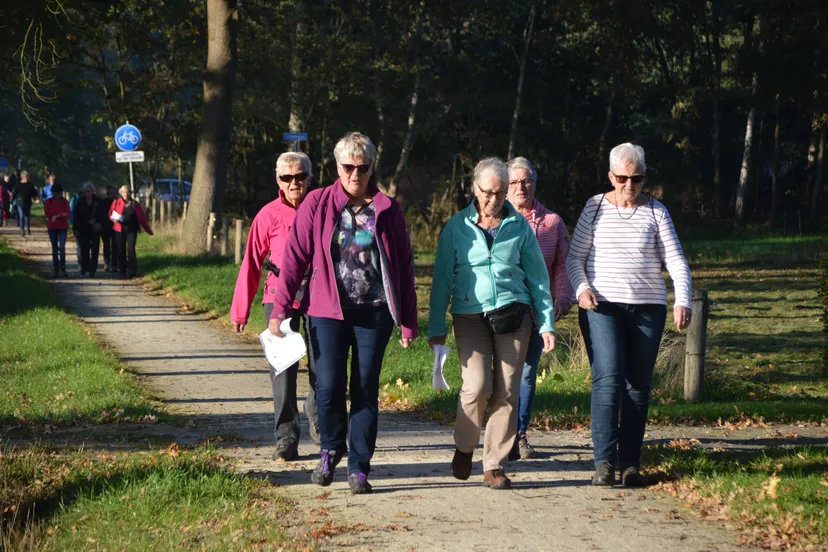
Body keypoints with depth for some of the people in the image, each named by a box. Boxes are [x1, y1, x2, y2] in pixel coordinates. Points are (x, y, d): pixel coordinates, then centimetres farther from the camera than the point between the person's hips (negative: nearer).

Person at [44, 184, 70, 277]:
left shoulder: (65, 201, 1)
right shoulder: (48, 202, 1)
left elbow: (67, 215, -5)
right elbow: (48, 215, -5)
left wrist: (57, 216, -17)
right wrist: (61, 215, -7)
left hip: (63, 227, -1)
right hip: (52, 227, 1)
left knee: (62, 247, -15)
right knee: (54, 248, 8)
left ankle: (63, 269, -16)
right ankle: (56, 269, 16)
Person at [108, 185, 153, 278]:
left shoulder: (135, 204, 6)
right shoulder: (116, 203, 5)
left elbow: (142, 218, 10)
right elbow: (111, 214, 8)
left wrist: (148, 230, 11)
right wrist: (114, 219, -16)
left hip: (132, 230, -1)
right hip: (120, 230, 1)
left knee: (131, 249, -12)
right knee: (121, 251, 4)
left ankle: (132, 270, -7)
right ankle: (123, 271, 12)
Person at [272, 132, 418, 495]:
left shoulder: (387, 210, 5)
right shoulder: (317, 204, 2)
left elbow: (404, 266, 8)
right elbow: (294, 258, 1)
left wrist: (408, 321, 6)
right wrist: (279, 310, -5)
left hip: (374, 312, 1)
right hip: (328, 311, -1)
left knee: (366, 390, 2)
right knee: (329, 387, -7)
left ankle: (359, 467, 11)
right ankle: (331, 448, 21)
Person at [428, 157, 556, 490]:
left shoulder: (519, 226, 8)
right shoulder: (457, 227, 4)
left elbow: (537, 276, 11)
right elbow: (442, 279, 6)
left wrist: (546, 323, 6)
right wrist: (436, 327, 1)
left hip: (513, 314, 1)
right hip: (470, 316, -1)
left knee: (507, 392, -3)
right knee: (477, 386, -16)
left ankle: (495, 466, 7)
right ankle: (464, 447, 12)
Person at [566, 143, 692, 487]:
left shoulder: (655, 213, 6)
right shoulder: (595, 208, 6)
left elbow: (676, 261, 1)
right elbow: (575, 257, 8)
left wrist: (682, 301, -13)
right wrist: (581, 289, -11)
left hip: (647, 309, 1)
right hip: (602, 307, -1)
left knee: (638, 385, 2)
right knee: (608, 379, -14)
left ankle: (630, 464, 7)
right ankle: (604, 462, -14)